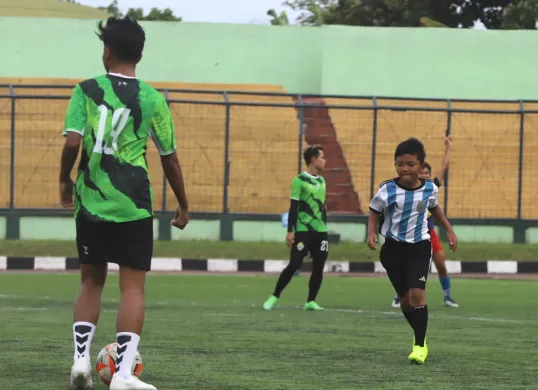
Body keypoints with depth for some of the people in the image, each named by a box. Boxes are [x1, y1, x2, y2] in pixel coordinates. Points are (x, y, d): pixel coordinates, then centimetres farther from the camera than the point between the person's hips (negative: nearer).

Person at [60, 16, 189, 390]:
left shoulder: (87, 90, -1)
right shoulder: (153, 99, 0)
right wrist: (183, 206, 16)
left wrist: (65, 181, 8)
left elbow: (72, 142, -11)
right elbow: (169, 158, 5)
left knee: (92, 281, 17)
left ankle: (81, 359, 6)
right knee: (133, 286, 1)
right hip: (133, 205, -2)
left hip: (90, 202, 2)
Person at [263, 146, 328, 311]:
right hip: (303, 231, -6)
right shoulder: (299, 181, -8)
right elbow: (293, 208, -10)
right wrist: (290, 231, -15)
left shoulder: (322, 181, 13)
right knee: (294, 265, -8)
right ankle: (274, 298, 1)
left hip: (320, 231, 6)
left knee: (318, 267, 1)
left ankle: (311, 301, 8)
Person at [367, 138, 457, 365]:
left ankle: (420, 345, -10)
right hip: (394, 248, 1)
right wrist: (372, 233, -16)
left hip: (419, 246, -1)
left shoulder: (429, 189, -4)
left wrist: (449, 229, 15)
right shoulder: (387, 190, -11)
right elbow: (374, 213, 1)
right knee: (405, 298, 7)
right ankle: (419, 336, 31)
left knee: (417, 293, -16)